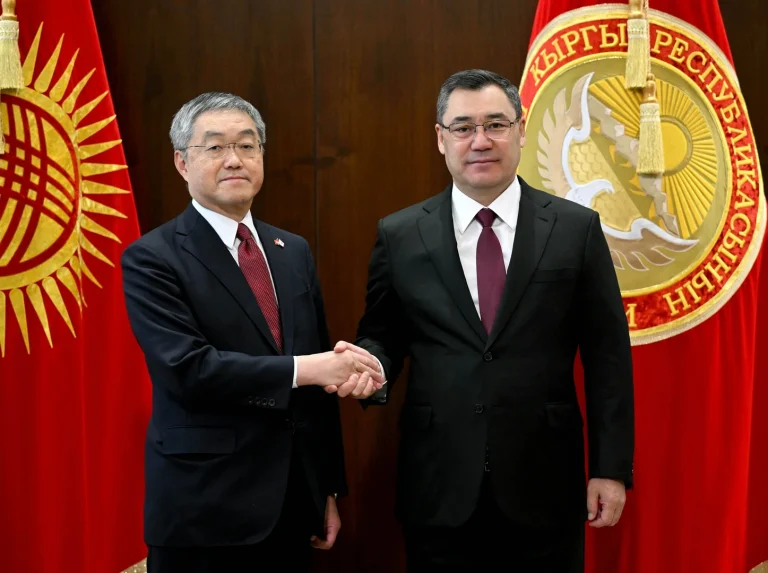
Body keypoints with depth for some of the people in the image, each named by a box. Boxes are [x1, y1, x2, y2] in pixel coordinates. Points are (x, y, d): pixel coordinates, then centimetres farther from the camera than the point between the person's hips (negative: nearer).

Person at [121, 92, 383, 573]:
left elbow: (320, 374, 11)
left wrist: (330, 488, 11)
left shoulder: (294, 251, 10)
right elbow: (188, 369, -20)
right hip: (204, 511, -5)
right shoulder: (152, 259, -8)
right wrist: (304, 369, -20)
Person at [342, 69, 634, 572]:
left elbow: (607, 355, 1)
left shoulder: (577, 228, 0)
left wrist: (611, 467, -2)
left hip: (544, 486, 0)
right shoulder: (399, 236, 3)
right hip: (439, 489, 1)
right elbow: (382, 337, 10)